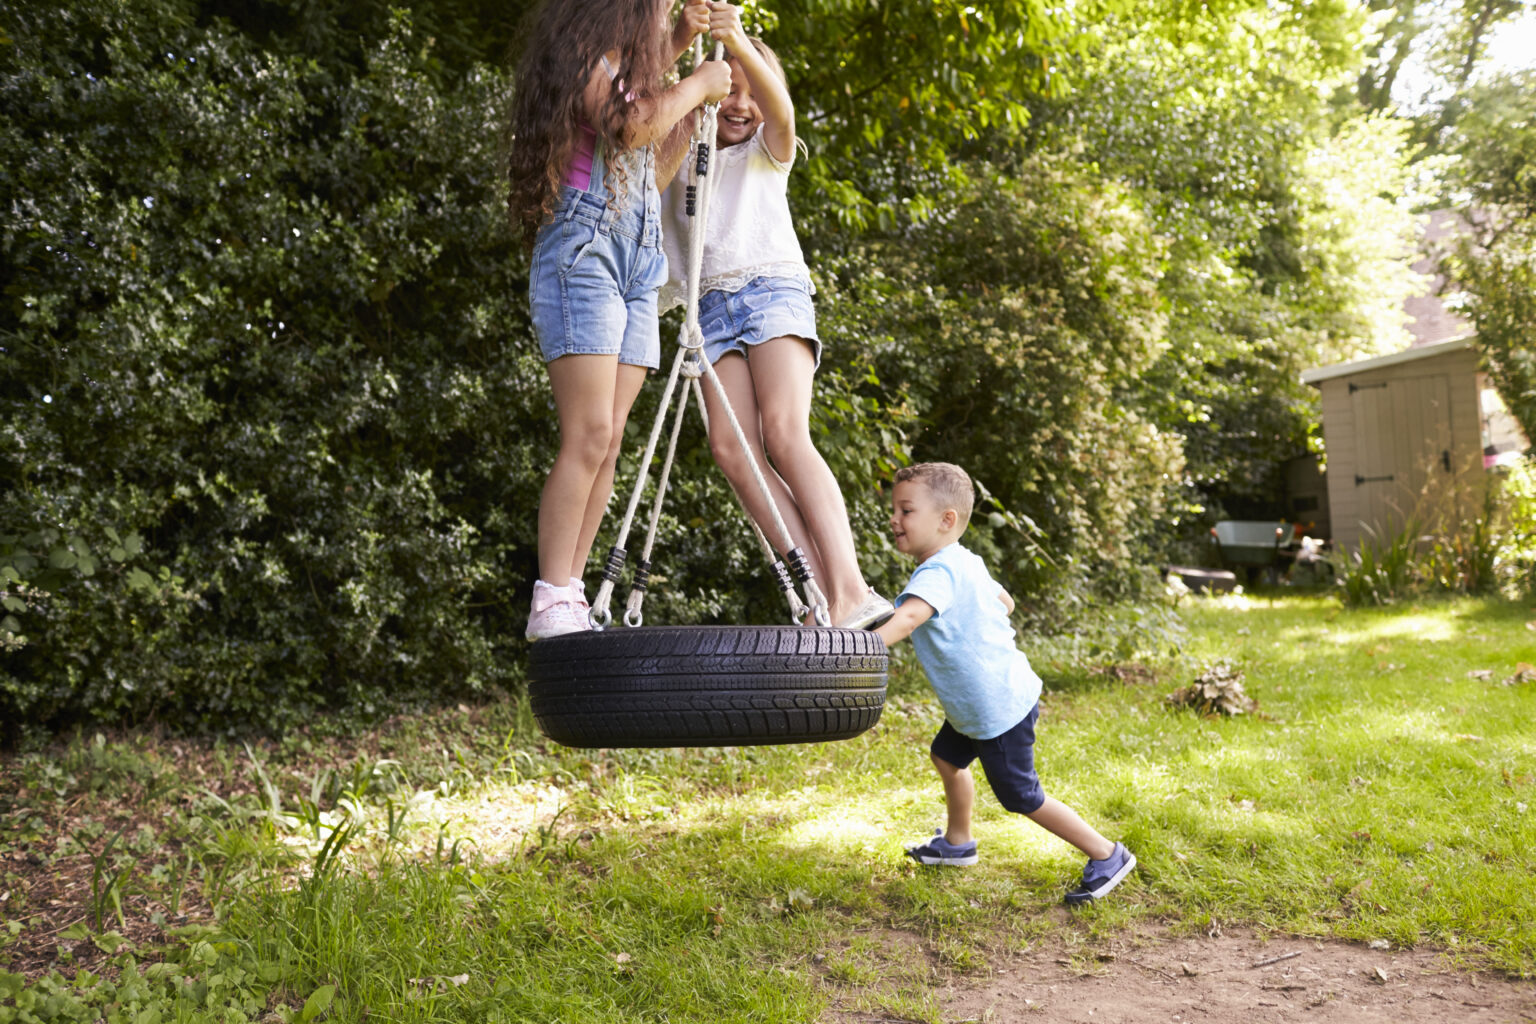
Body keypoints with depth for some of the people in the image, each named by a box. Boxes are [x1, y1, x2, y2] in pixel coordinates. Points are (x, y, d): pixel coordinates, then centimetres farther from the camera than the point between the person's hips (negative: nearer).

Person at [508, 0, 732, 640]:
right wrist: (697, 85, -3)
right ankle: (551, 605, -18)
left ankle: (570, 600, -3)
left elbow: (639, 89, 48)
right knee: (589, 435, -18)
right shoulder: (588, 55, -2)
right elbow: (631, 125, -19)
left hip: (635, 264, 9)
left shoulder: (616, 64, 25)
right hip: (583, 251, -9)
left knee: (608, 441, -2)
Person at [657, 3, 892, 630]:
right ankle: (819, 595, -24)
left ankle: (850, 592, -33)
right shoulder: (683, 158, 22)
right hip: (712, 307, 3)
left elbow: (778, 108, -5)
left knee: (784, 435, -24)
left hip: (772, 290, -2)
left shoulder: (767, 152, 17)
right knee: (730, 447, -19)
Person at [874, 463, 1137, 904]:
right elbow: (1005, 601, 23)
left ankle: (1106, 855, 19)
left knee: (1022, 798, 5)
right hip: (983, 702, 10)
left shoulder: (938, 574, -26)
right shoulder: (965, 563, 6)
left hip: (998, 710, -10)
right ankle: (957, 843, 46)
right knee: (947, 756, 27)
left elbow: (908, 617, -46)